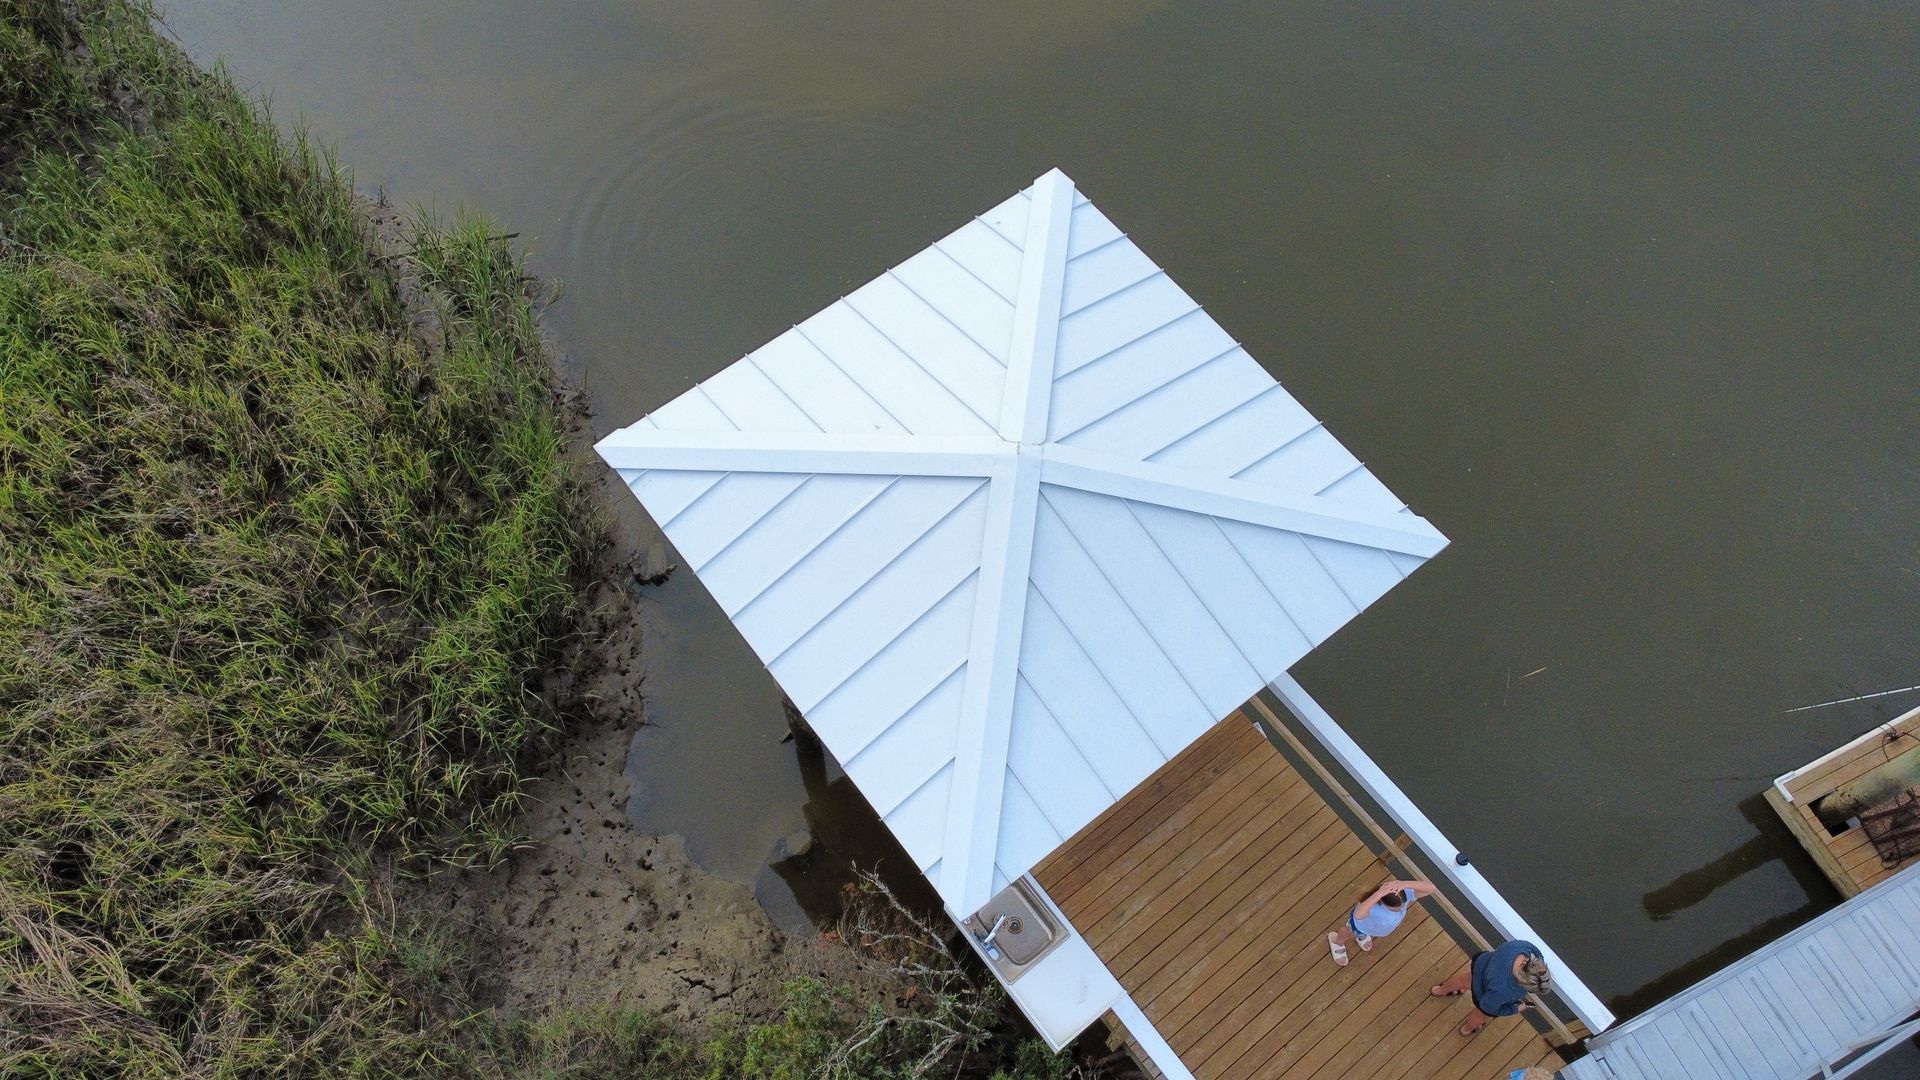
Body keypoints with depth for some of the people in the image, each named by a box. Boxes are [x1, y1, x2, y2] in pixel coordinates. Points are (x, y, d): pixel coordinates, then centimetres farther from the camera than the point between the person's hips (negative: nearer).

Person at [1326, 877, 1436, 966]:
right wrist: (1378, 893, -79)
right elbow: (1357, 914, -74)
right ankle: (1336, 941, 68)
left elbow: (1431, 888, -48)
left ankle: (1362, 934, 73)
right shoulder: (1375, 907, -53)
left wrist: (1405, 884, -64)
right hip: (1362, 923, -4)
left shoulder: (1406, 894, -40)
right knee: (1349, 934, 31)